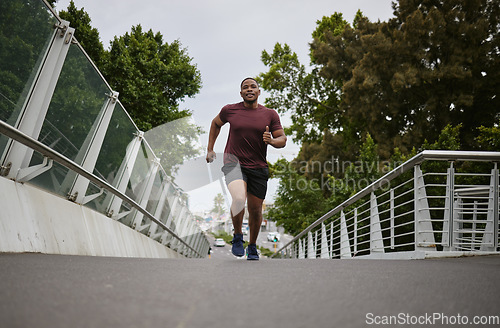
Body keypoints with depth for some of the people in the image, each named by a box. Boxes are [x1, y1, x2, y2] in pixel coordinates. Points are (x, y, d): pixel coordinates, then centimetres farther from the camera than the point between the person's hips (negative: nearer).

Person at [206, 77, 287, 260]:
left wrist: (271, 140, -17)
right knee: (239, 199, -27)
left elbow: (282, 140, 5)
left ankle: (252, 246, 32)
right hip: (233, 163, -2)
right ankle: (237, 236, 0)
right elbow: (216, 123, 20)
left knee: (255, 209, 8)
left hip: (259, 168, 2)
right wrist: (210, 149, 18)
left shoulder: (270, 115, 2)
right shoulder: (229, 110, 1)